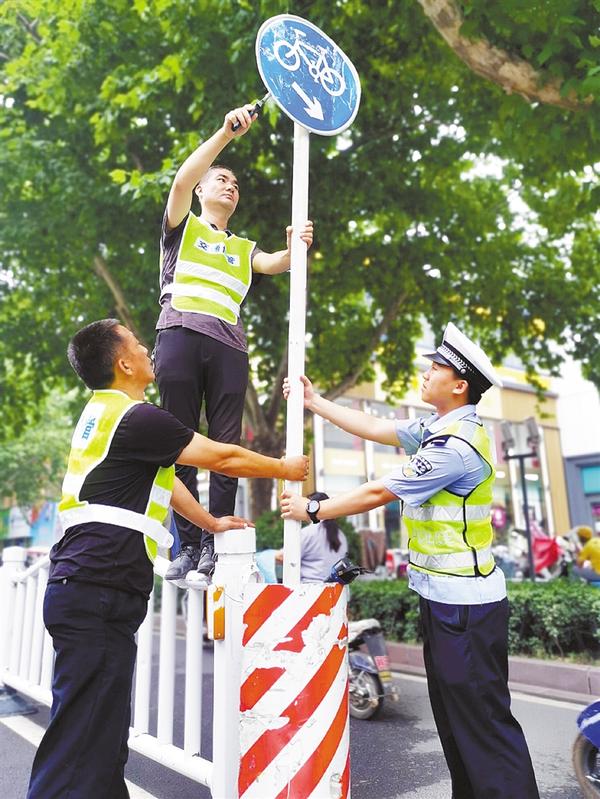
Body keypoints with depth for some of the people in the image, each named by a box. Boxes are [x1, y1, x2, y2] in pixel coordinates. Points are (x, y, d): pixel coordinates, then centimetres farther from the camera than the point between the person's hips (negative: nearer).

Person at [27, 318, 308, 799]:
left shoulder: (104, 415, 18)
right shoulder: (137, 417, -13)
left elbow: (161, 477, 26)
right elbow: (222, 458, -6)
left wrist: (211, 522, 33)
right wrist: (285, 468, 11)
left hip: (86, 592, 10)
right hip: (98, 596, -10)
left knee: (105, 738, 17)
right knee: (80, 747, -6)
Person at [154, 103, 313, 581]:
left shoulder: (244, 249, 30)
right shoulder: (182, 226, 21)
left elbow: (274, 264, 9)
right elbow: (181, 181, 1)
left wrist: (295, 248, -13)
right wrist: (227, 133, -5)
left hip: (228, 346, 3)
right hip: (181, 335, -3)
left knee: (226, 446, -5)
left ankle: (215, 545, -2)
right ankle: (188, 545, -1)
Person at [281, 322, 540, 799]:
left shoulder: (457, 444, -23)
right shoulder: (438, 429, 7)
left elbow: (378, 493, -19)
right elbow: (373, 429, 12)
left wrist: (312, 510, -7)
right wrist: (313, 401, 15)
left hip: (465, 604, -10)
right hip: (445, 597, 10)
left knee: (483, 723, 1)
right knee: (453, 718, 20)